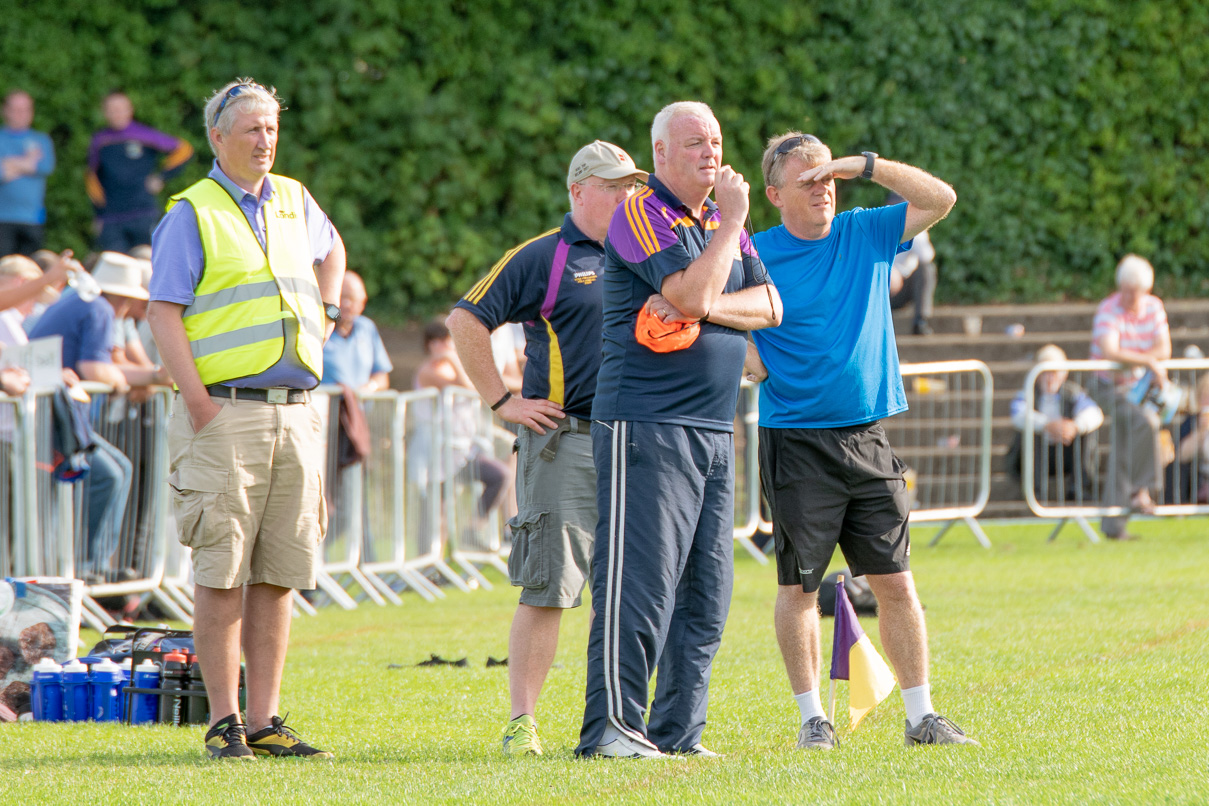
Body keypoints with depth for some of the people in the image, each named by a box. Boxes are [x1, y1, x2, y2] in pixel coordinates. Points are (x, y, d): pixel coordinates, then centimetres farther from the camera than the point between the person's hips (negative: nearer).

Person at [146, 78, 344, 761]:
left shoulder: (294, 202, 16)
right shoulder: (192, 215, -1)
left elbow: (331, 249, 38)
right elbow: (165, 313, -7)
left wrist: (326, 311, 21)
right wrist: (198, 400, -16)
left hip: (296, 414, 6)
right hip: (226, 414, -6)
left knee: (278, 575, 4)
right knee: (223, 574, -6)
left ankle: (266, 722, 6)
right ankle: (224, 724, -4)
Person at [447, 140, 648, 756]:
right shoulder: (542, 258, -1)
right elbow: (465, 321, -1)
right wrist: (503, 401, -4)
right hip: (563, 440, -5)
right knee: (548, 587, -8)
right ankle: (522, 722, -6)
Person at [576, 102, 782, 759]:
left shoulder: (720, 220, 18)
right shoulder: (641, 215, -7)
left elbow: (769, 306, 8)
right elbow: (693, 294, -19)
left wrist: (705, 308, -10)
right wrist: (733, 221, -11)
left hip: (714, 432, 8)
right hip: (645, 426, -8)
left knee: (705, 592, 7)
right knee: (639, 580, -13)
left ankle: (677, 731, 11)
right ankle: (609, 728, -13)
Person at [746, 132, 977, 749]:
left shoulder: (865, 235, 8)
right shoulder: (755, 257, -2)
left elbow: (940, 199, 4)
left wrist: (866, 165, -6)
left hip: (868, 441, 3)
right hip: (796, 440, -3)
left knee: (895, 581, 2)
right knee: (799, 584, 0)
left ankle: (921, 716, 5)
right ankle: (812, 717, 9)